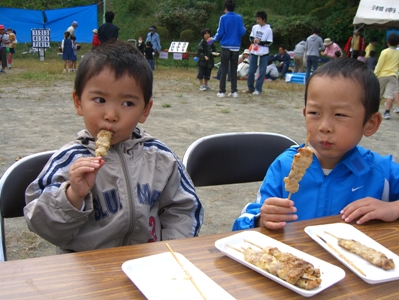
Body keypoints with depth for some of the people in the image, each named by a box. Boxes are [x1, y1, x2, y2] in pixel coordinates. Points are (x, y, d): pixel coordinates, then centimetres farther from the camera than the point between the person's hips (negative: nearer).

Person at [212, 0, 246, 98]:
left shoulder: (223, 18, -4)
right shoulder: (239, 18, 3)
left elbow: (220, 33, -6)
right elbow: (242, 32, -1)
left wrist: (214, 39, 13)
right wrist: (244, 29, 21)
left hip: (226, 46, -2)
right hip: (236, 47, 2)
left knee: (223, 70, 2)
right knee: (233, 70, 9)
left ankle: (222, 91, 0)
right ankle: (234, 91, 8)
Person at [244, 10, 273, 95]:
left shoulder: (268, 29, -6)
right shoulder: (255, 27, 5)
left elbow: (269, 43, -5)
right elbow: (251, 37, 12)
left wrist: (260, 42, -18)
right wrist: (253, 40, -11)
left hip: (264, 54, -4)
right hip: (253, 53, 4)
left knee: (261, 72, 0)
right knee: (251, 71, 7)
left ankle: (258, 89, 7)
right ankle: (250, 88, 20)